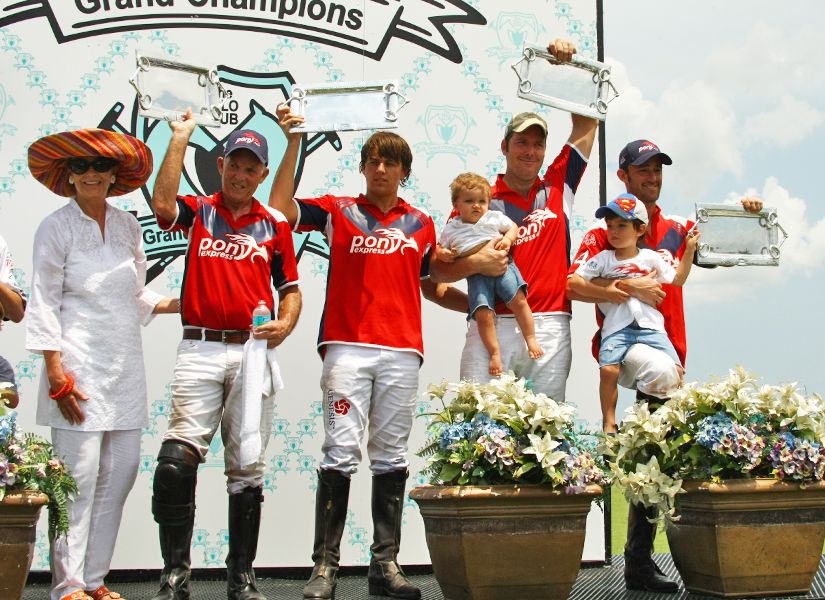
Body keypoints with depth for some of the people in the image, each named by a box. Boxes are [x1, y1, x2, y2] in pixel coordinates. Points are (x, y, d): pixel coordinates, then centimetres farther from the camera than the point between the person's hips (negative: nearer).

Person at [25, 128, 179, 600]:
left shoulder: (127, 226, 13)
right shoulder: (56, 228, -1)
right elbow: (43, 304, -5)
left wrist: (179, 303, 5)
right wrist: (56, 374, -11)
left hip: (125, 366, 5)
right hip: (79, 365, -5)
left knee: (120, 473, 5)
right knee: (78, 476, -7)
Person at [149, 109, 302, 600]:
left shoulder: (274, 225, 13)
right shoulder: (199, 212, 9)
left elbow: (291, 288, 16)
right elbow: (162, 205, -14)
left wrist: (286, 324, -5)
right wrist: (181, 138, -9)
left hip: (254, 352, 2)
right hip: (201, 350, -2)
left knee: (247, 468, 6)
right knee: (176, 460, -16)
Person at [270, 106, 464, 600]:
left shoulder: (421, 224, 18)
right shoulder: (338, 211, 11)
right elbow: (280, 208, 0)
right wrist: (294, 143, -3)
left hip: (402, 353, 3)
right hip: (348, 347, -2)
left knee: (391, 457, 4)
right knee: (340, 454, -8)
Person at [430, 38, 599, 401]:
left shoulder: (558, 187, 15)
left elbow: (586, 121, 17)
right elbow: (438, 269, 4)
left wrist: (569, 67, 9)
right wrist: (475, 263, -15)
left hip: (550, 328, 2)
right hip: (491, 328, -2)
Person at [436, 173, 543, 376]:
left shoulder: (495, 218, 10)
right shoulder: (451, 229, 9)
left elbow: (513, 227, 19)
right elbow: (440, 248, 17)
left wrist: (508, 239, -2)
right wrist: (443, 254, -7)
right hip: (476, 275, 0)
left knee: (519, 300, -15)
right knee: (483, 313, -15)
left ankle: (531, 338, 1)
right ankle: (495, 352, -2)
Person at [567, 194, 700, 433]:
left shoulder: (650, 257, 17)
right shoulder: (604, 258, 12)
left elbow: (677, 279, 19)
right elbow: (574, 281, 4)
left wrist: (689, 250, 14)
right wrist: (605, 292, -4)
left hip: (651, 326, 1)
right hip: (617, 327, -1)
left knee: (675, 370, -13)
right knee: (608, 369, -23)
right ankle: (609, 424, -10)